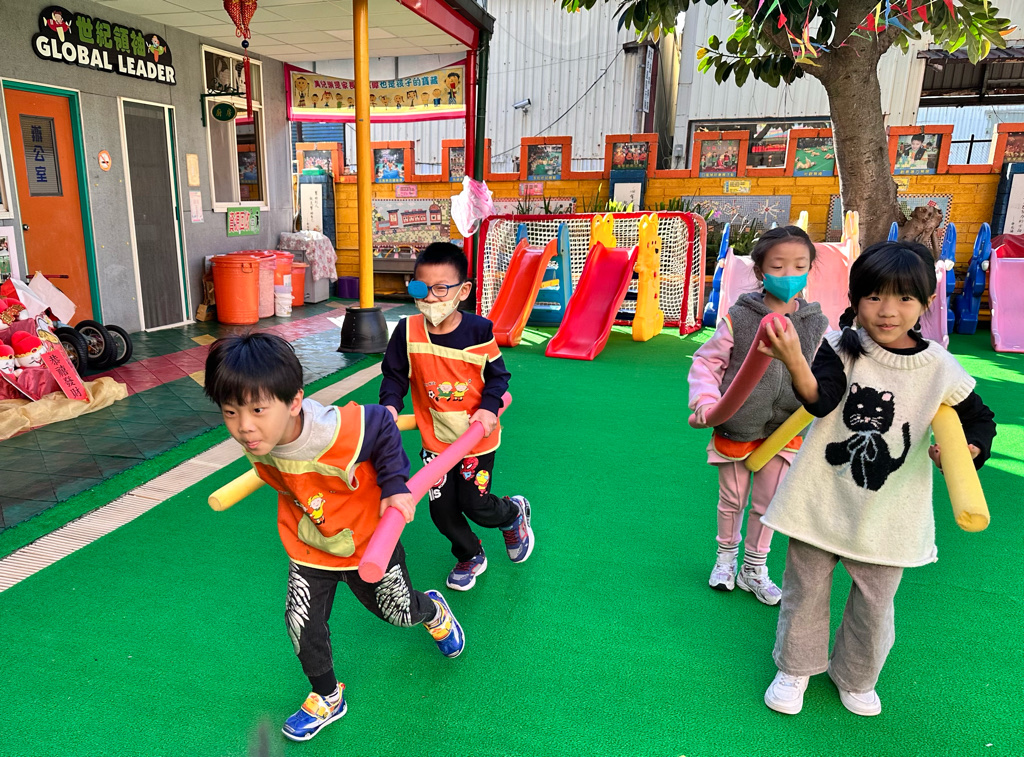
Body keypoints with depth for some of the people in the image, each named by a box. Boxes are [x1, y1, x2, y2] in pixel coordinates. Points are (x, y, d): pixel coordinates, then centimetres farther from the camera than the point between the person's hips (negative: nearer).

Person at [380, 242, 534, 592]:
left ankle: (514, 512, 40)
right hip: (435, 438, 3)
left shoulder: (479, 330, -17)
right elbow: (394, 375, 0)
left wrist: (489, 408, -20)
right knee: (442, 510, 9)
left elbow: (498, 375, -5)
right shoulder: (408, 331, -12)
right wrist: (390, 405, -17)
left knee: (475, 504, 4)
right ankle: (470, 556, 39)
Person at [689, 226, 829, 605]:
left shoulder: (816, 324, -3)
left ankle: (754, 569, 35)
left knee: (768, 503, 14)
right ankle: (726, 556, 41)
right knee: (732, 500, 15)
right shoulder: (739, 318, -13)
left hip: (783, 430, 2)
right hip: (736, 427, -2)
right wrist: (705, 403, -19)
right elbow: (706, 363, -7)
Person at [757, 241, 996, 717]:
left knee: (874, 603, 15)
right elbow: (821, 400, -29)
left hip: (887, 513, 1)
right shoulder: (842, 347, -11)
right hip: (821, 500, -1)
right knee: (805, 589, 14)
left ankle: (855, 677, 43)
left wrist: (967, 448, -14)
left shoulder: (941, 369, -7)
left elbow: (979, 419, 8)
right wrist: (795, 363, -49)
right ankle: (795, 667, 39)